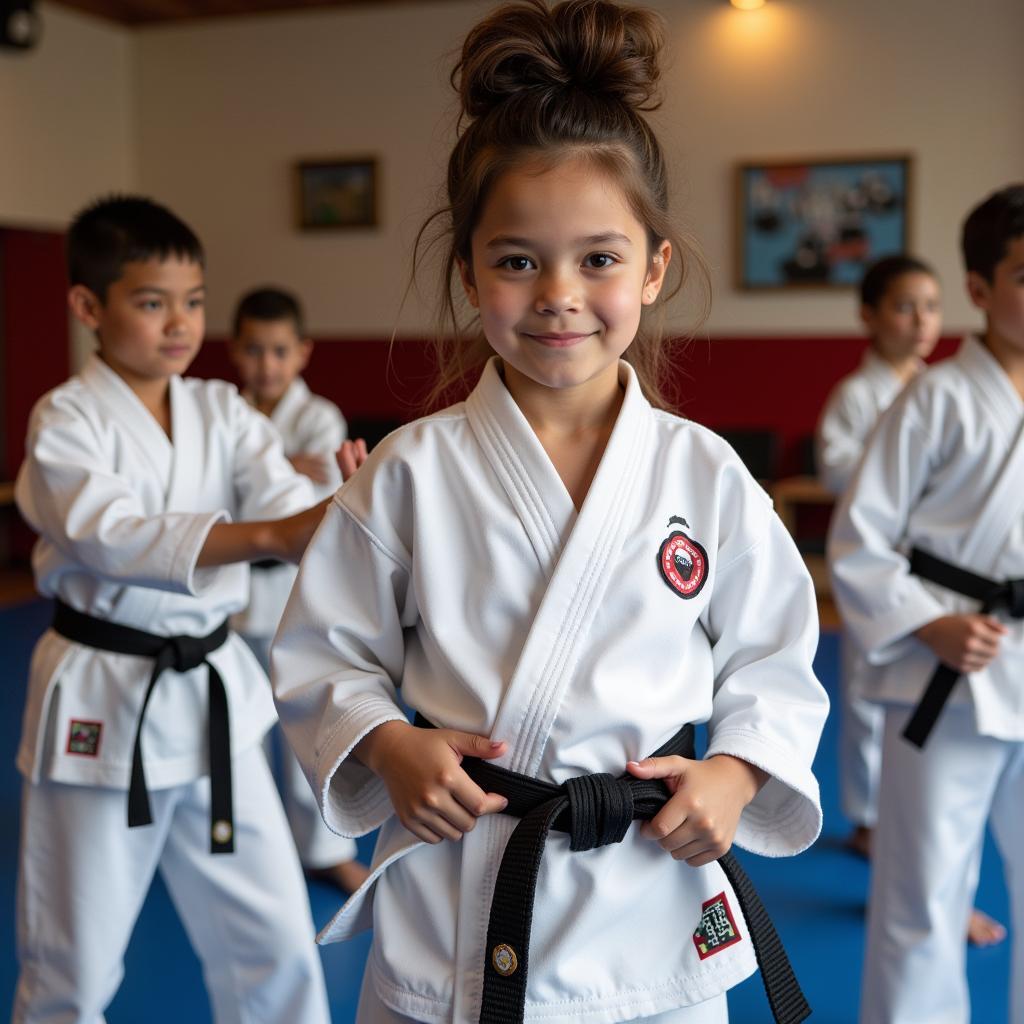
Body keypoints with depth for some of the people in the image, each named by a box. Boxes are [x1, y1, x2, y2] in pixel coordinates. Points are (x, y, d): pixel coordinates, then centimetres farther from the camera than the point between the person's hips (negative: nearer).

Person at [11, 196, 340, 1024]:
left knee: (276, 941, 11)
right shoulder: (65, 421, -9)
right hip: (103, 702, -3)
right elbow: (115, 535, -27)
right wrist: (268, 536, -41)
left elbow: (283, 498, -14)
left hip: (215, 694, 4)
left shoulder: (222, 411, 3)